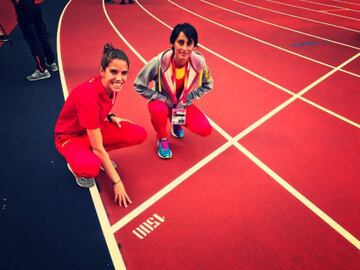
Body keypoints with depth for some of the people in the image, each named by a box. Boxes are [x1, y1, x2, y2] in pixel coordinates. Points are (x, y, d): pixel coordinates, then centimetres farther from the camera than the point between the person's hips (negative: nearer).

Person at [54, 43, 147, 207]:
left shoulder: (112, 85, -15)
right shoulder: (88, 96, -36)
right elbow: (97, 148, -31)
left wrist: (111, 117, -8)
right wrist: (117, 182, -26)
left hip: (94, 129, 7)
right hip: (70, 136, -7)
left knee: (139, 135, -13)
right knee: (91, 167, -39)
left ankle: (98, 157, 7)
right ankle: (76, 166, -1)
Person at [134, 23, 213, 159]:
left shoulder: (199, 62, -21)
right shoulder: (159, 62, -28)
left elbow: (207, 85, -3)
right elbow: (138, 85, -19)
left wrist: (187, 100, -13)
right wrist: (164, 99, -20)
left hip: (184, 104, 3)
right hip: (162, 102, -2)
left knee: (205, 130, -17)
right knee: (158, 111, -39)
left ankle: (177, 123, 17)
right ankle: (162, 139, -3)